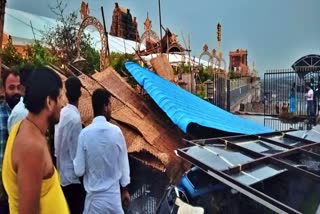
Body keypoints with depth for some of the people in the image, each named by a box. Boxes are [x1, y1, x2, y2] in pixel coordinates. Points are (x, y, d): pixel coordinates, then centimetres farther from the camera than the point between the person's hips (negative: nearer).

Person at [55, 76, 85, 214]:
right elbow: (76, 152, -20)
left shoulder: (62, 113, 0)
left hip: (62, 174, 8)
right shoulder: (75, 118, -24)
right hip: (72, 176, -8)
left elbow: (58, 146, 9)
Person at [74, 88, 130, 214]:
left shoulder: (85, 133, -15)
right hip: (114, 193, 1)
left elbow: (79, 171, -10)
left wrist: (75, 161, 12)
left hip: (94, 195, -1)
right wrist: (125, 190, 12)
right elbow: (124, 163, -2)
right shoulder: (116, 131, -12)